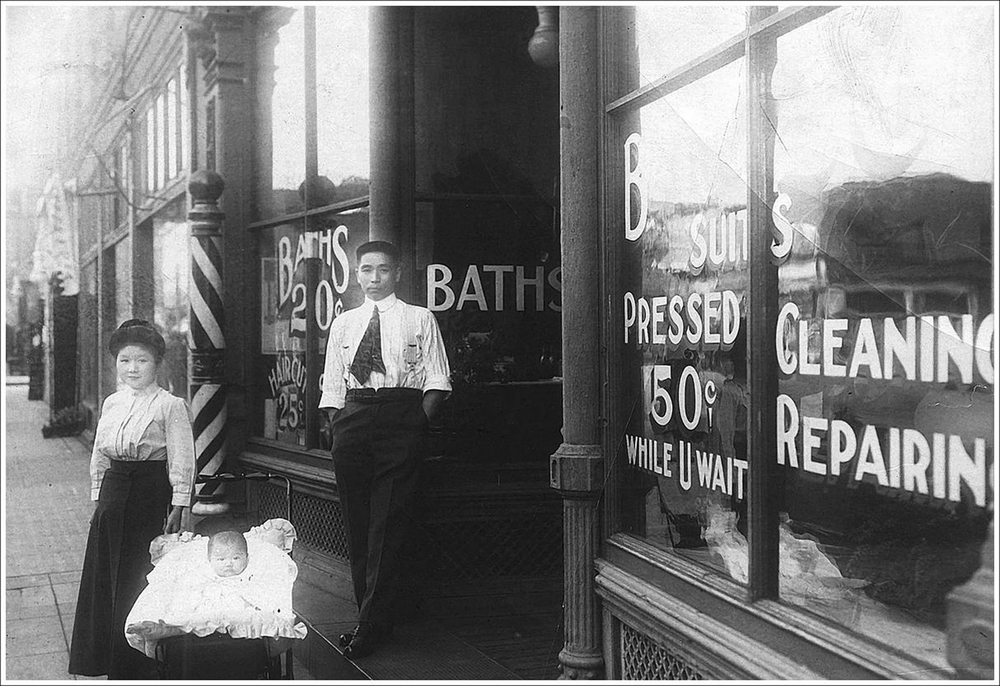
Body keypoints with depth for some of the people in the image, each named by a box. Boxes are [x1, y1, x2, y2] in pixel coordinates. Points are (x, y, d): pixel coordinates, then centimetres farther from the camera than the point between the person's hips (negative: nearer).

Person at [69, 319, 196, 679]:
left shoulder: (170, 405, -6)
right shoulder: (111, 403, 12)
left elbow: (181, 460, -8)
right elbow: (99, 456, 18)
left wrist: (178, 507, -13)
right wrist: (98, 498, 14)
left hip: (153, 492, -6)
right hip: (114, 491, 6)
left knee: (142, 575, -4)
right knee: (106, 575, 8)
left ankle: (140, 663, 8)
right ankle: (107, 658, 21)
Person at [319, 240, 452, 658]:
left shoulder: (420, 319, 8)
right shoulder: (343, 324, 17)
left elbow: (437, 380, 3)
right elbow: (332, 385, 17)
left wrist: (418, 423, -10)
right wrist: (337, 427, 4)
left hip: (402, 419, -4)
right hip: (352, 417, 4)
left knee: (388, 522, -9)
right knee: (356, 522, 6)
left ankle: (373, 624, -7)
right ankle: (370, 615, 15)